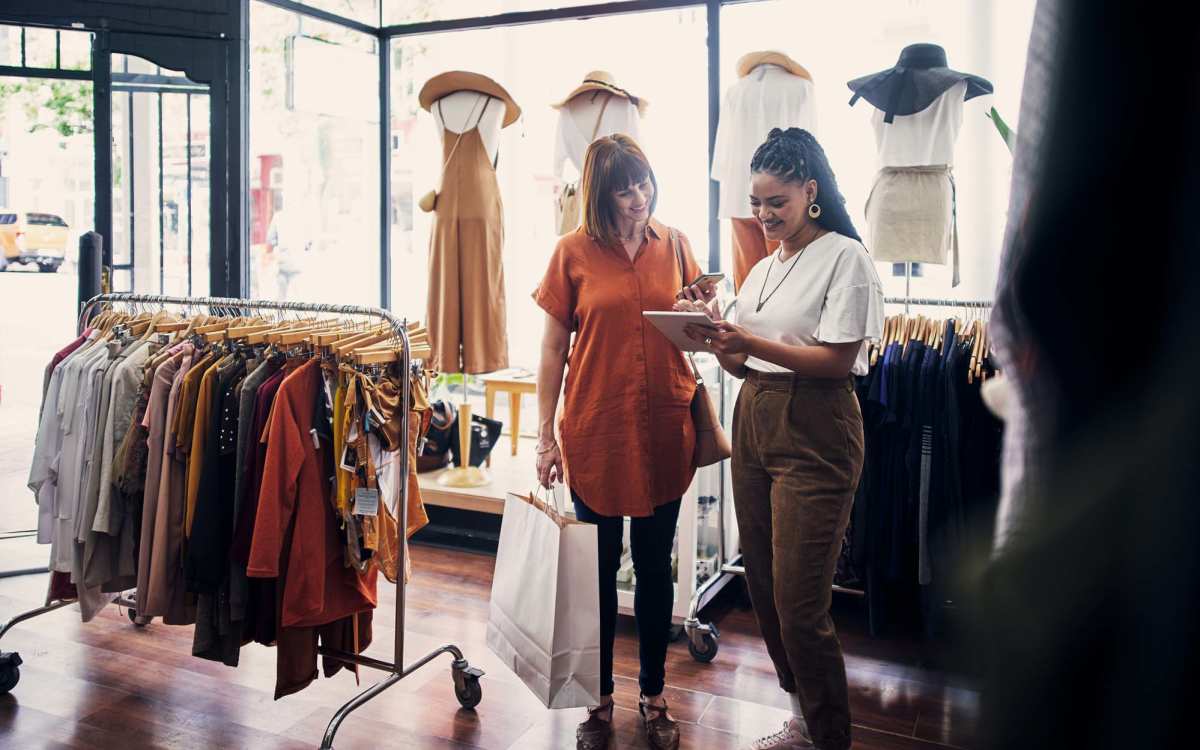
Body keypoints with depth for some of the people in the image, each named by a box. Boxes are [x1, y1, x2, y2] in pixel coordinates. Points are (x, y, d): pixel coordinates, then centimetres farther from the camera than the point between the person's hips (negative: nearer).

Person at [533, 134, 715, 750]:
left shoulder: (674, 245, 5)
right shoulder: (575, 252, -2)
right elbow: (553, 347, -1)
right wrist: (545, 435, -3)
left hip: (663, 432, 2)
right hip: (596, 432, -2)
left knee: (655, 567, 13)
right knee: (599, 569, 10)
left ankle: (654, 697, 29)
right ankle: (600, 700, 27)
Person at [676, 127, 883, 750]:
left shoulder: (845, 256, -6)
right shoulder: (763, 268, 17)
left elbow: (837, 359, -15)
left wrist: (747, 341, -20)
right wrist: (715, 338, -4)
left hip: (813, 436, -8)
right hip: (754, 424, 8)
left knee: (799, 604, -6)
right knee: (763, 587, 13)